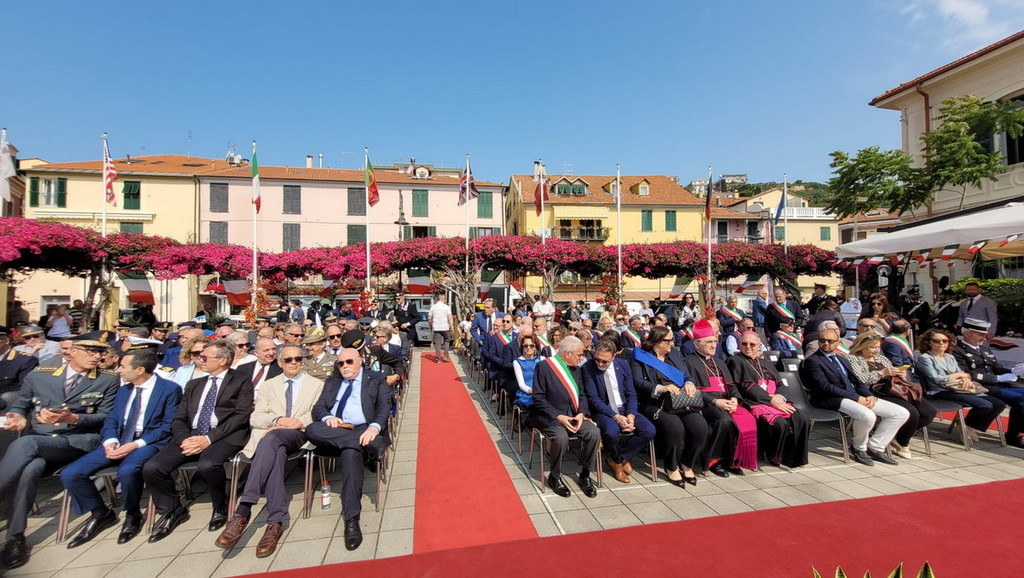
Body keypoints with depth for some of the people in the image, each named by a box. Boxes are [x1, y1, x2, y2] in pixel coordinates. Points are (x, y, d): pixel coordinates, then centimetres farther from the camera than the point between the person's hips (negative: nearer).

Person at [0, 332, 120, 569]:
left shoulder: (107, 381, 6)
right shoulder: (38, 376, 15)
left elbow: (106, 417, 1)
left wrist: (72, 418, -16)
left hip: (77, 441, -3)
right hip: (34, 440, 3)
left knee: (24, 445, -32)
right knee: (30, 467, -32)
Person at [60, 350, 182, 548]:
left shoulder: (170, 389, -7)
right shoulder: (124, 389, 16)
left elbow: (168, 426, -11)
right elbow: (111, 420, 14)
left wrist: (136, 444, -20)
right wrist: (111, 441, -8)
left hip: (148, 442, -7)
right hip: (119, 441, 7)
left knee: (127, 471, -35)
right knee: (70, 474, -9)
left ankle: (132, 514, -4)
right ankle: (101, 513, 14)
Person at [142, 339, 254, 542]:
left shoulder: (241, 381, 4)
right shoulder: (194, 384, 22)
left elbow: (241, 415, -7)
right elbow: (179, 418, 16)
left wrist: (209, 438, -16)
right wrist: (184, 439, -6)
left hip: (224, 436, -6)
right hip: (191, 435, 6)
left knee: (207, 465, -33)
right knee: (151, 468, -15)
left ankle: (220, 508, -2)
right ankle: (172, 510, 13)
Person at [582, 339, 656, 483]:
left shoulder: (623, 365, 1)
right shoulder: (588, 368, -12)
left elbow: (631, 394, 5)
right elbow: (593, 398, -14)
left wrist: (630, 415, -13)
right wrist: (616, 417, -22)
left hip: (624, 409, 4)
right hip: (603, 411, -4)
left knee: (649, 430, -19)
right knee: (612, 431, -36)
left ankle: (615, 458, 4)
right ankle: (618, 460, 2)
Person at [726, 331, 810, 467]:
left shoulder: (765, 363, 27)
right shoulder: (735, 361, 6)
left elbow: (782, 385, 18)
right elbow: (744, 386, -6)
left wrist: (780, 396, -7)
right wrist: (770, 399, -12)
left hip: (777, 402, 6)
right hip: (754, 404, -6)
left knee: (801, 421, -21)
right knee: (780, 424, -30)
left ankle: (796, 457, -5)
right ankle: (774, 456, -6)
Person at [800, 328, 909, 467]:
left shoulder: (843, 360, 24)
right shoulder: (812, 361, -4)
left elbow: (856, 381, 18)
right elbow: (824, 386, -14)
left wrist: (869, 396, -4)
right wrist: (856, 398, -16)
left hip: (859, 397, 9)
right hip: (834, 400, -8)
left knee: (902, 413, 0)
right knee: (867, 416, -33)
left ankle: (874, 447, 8)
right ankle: (858, 448, -3)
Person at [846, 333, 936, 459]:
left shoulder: (881, 358, 26)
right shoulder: (852, 359, 2)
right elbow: (859, 380, -13)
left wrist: (902, 374, 3)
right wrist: (882, 373, -12)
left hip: (896, 391, 8)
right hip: (879, 394, -8)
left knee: (930, 411, -10)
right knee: (911, 413, -26)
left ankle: (899, 437, 8)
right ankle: (902, 444, 3)